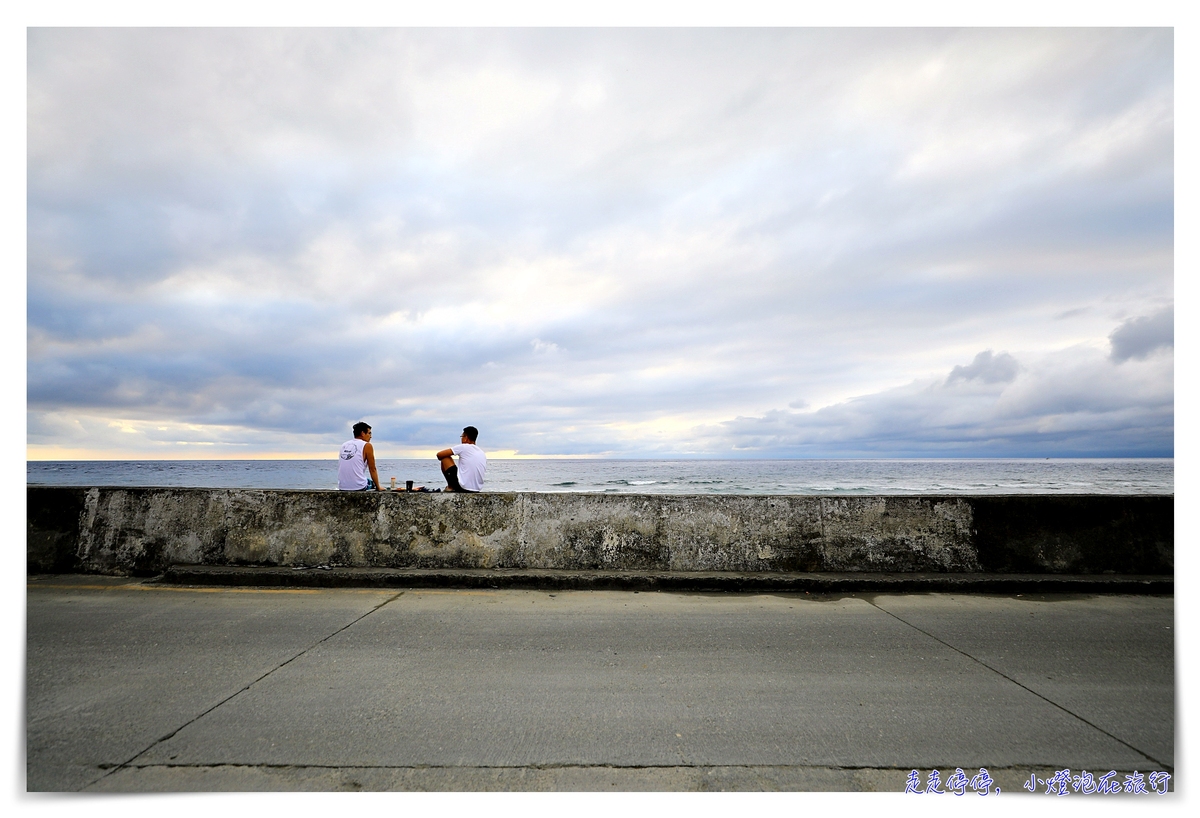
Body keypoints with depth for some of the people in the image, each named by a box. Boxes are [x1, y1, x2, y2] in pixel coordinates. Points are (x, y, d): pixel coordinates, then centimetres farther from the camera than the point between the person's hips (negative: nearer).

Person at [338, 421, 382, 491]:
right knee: (374, 483, 26)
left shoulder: (344, 445, 13)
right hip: (358, 487, -6)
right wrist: (378, 488, 7)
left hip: (342, 487, 6)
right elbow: (372, 469, -2)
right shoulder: (367, 446, -4)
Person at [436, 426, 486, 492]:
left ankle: (450, 488, 8)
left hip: (462, 487, -8)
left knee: (445, 458, 7)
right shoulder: (483, 454, 11)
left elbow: (439, 455, -3)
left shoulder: (463, 447, -6)